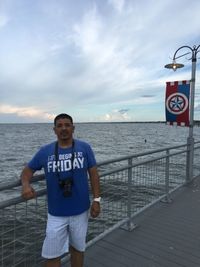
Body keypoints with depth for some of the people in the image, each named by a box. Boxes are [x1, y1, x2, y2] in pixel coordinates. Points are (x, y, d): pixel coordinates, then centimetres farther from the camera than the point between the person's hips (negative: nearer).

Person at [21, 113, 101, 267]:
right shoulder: (45, 151, -5)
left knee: (78, 248, 21)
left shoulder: (84, 148, -6)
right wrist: (26, 184, -16)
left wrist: (96, 200, -7)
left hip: (80, 211, 0)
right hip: (56, 214, 1)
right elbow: (28, 169, 5)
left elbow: (93, 174, -4)